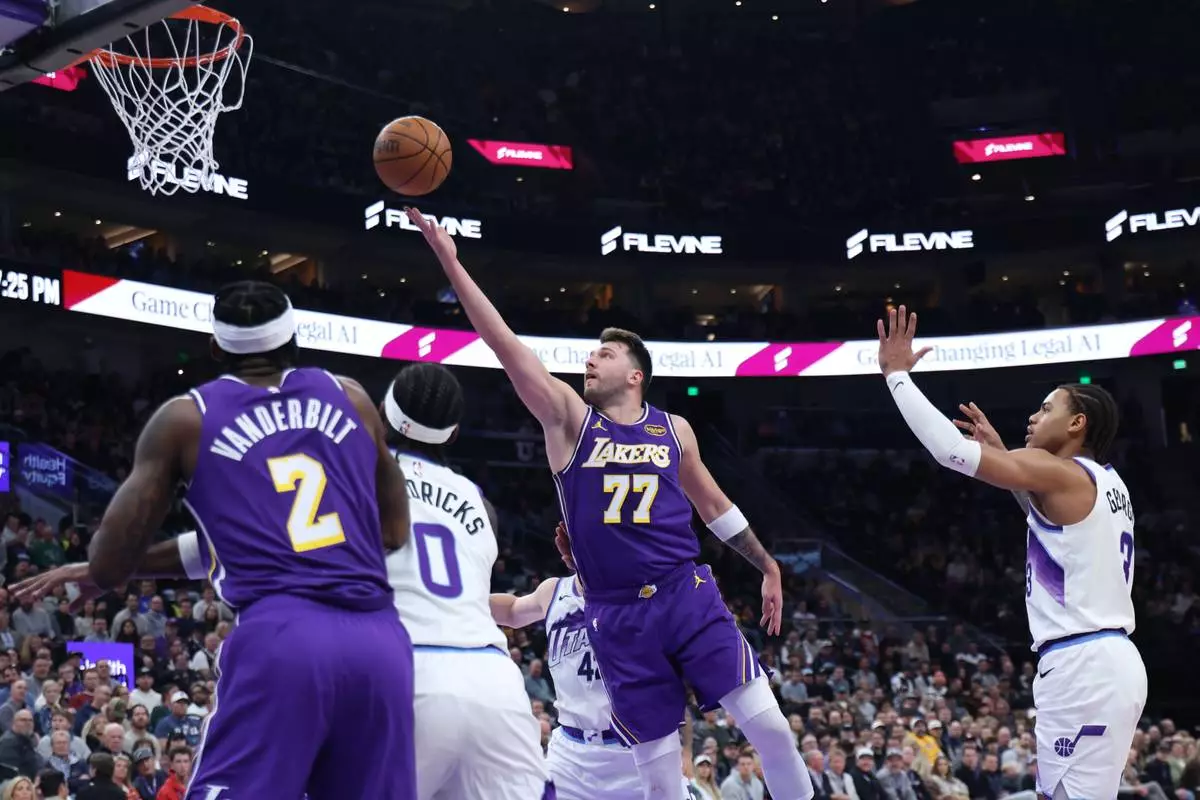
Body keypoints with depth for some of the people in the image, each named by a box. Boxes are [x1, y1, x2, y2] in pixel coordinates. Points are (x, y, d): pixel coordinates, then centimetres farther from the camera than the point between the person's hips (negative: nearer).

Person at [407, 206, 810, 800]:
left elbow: (711, 502, 21)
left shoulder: (673, 429, 9)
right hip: (617, 614, -1)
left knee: (767, 723, -8)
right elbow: (505, 345, -6)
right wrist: (450, 262, -13)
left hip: (688, 595, 1)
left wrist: (767, 565, 22)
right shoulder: (568, 417, 2)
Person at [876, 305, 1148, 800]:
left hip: (1082, 666, -10)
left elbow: (950, 448, -17)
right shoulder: (1106, 482, 18)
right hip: (1107, 660, 10)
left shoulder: (1060, 472, -10)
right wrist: (1002, 454, 33)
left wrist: (896, 373, -9)